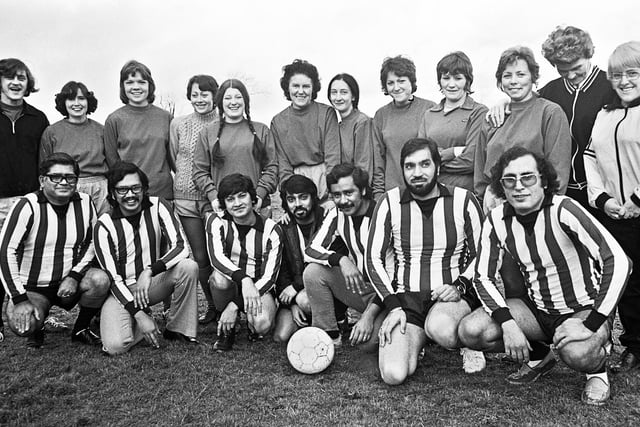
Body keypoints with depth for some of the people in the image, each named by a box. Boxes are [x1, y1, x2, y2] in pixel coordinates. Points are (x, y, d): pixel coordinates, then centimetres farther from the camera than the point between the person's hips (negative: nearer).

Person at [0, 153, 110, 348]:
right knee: (22, 325, -29)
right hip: (31, 287, -3)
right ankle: (36, 330, 10)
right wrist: (20, 299, -20)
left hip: (68, 281, 3)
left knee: (100, 280, -27)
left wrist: (74, 276, -10)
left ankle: (81, 329, 1)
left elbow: (92, 242, 6)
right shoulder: (28, 206, -15)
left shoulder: (85, 203, -4)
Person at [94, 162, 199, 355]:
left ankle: (178, 331, -9)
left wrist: (150, 271, -33)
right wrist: (139, 315, -22)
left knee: (188, 267, -28)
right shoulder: (104, 225, -12)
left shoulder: (157, 206, -8)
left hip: (153, 283, 2)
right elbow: (112, 278, -14)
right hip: (121, 290, -1)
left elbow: (181, 247, -17)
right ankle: (141, 322, 10)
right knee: (115, 346, -26)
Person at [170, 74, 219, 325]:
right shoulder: (178, 124, 7)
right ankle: (212, 306, 21)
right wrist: (187, 179, 8)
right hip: (185, 197, 3)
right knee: (200, 257, 6)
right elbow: (174, 159, 16)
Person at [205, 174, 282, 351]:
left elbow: (269, 276, -16)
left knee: (262, 323, -32)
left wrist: (235, 305, -25)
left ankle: (252, 325, 8)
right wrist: (244, 279, -45)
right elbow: (216, 257, -25)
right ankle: (226, 330, -7)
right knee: (220, 277, -34)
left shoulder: (271, 229, -11)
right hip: (230, 286, 1)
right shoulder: (217, 221, -7)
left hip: (259, 288, -1)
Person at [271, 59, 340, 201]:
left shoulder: (327, 113, 2)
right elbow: (282, 166, 5)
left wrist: (330, 193, -15)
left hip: (324, 176, -1)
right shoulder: (278, 122, 8)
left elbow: (333, 158, -5)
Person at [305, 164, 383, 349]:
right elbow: (312, 249, -8)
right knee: (313, 272, -19)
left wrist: (369, 315, -30)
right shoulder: (337, 214, -2)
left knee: (369, 342, -29)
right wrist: (341, 260, -29)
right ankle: (330, 336, -4)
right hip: (356, 284, 5)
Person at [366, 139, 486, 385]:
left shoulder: (463, 200, 2)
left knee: (440, 328, -38)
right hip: (404, 297, 1)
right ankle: (415, 341, 13)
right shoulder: (390, 203, 3)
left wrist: (460, 286, -11)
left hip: (452, 294, 0)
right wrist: (393, 306, -9)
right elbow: (374, 258, 2)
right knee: (393, 374, -22)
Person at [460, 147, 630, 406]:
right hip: (537, 309, 5)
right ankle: (539, 357, 12)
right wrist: (507, 323, -20)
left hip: (584, 308, -4)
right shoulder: (497, 220, -8)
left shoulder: (563, 209, -22)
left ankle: (597, 368, 3)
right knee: (470, 331, -16)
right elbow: (483, 277, -5)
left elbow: (618, 261, -26)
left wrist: (591, 324, -30)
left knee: (576, 353, -37)